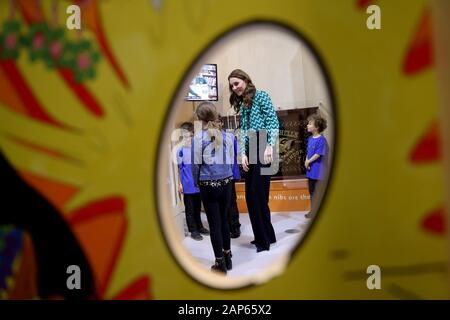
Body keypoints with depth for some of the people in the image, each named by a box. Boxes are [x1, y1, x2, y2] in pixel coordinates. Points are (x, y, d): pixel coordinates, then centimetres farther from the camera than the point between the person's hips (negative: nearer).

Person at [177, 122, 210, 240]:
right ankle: (193, 230, 15)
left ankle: (199, 227, 31)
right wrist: (179, 183, -10)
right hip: (187, 185, -4)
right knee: (190, 209, 6)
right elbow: (178, 168, -8)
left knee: (198, 207, 17)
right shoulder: (180, 150, -11)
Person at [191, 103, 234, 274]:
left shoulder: (199, 137, -11)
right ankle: (227, 257, 27)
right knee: (224, 219, 18)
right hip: (226, 183, 4)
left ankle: (220, 263, 9)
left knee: (214, 223, 3)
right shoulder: (227, 136, 0)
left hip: (208, 185, -4)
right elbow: (230, 161, 7)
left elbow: (196, 164, -6)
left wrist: (196, 182, 8)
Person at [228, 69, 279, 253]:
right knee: (250, 196, 7)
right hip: (250, 151, 8)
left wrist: (270, 146, -20)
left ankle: (265, 239, 2)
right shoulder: (241, 105, 19)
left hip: (263, 148, -8)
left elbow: (273, 122, -10)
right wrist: (243, 153, 1)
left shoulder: (261, 96, -1)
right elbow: (243, 131, 14)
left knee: (258, 195, -8)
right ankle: (265, 236, 18)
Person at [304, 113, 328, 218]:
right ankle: (312, 210, 27)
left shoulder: (321, 139, -16)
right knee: (311, 190, 16)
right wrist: (306, 161, -1)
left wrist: (308, 162, -11)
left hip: (318, 169, -8)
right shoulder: (310, 138, 10)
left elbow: (318, 154, -18)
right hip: (310, 169, 8)